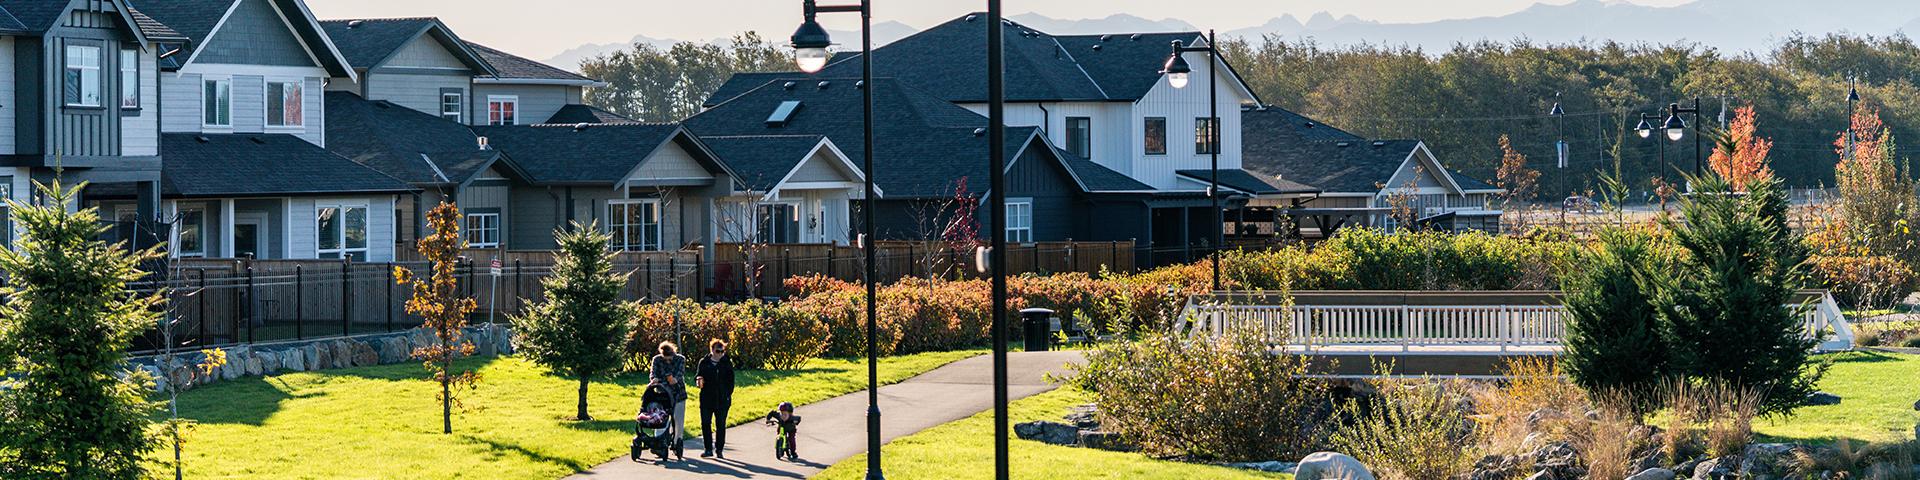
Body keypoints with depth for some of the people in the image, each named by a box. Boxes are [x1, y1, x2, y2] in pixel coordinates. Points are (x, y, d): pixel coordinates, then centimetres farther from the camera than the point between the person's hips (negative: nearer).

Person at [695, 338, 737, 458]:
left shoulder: (727, 363, 4)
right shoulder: (704, 362, 6)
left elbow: (731, 381, 5)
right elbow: (697, 375, 10)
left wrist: (728, 395, -5)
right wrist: (698, 381, -13)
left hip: (722, 399, -1)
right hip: (706, 398, 1)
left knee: (721, 425, 3)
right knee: (705, 423, 1)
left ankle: (719, 449, 11)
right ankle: (708, 449, 9)